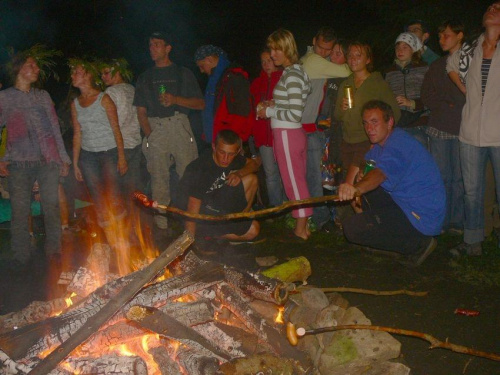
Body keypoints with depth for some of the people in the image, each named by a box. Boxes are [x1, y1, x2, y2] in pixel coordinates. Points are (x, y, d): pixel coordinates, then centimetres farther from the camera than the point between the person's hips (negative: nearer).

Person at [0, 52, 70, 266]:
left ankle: (54, 251, 11)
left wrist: (63, 157, 15)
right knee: (20, 210, -3)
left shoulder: (43, 96, 19)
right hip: (19, 162, -2)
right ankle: (21, 257, 8)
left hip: (48, 161, 2)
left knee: (52, 206, -1)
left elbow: (55, 128, 19)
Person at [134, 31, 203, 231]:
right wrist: (149, 134, -4)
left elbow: (200, 104, 7)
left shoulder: (183, 74, 13)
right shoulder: (145, 78, 18)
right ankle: (161, 215, 4)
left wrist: (176, 99, -9)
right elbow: (141, 111, 11)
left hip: (179, 126, -1)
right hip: (155, 128, 2)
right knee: (159, 175, -2)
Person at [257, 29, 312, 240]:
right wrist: (273, 106, 7)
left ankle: (300, 229, 9)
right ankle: (304, 226, 21)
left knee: (293, 183, -1)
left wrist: (270, 112, -11)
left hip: (287, 134, -9)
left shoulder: (292, 76, -16)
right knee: (299, 181, 13)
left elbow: (295, 114, -21)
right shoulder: (293, 72, 13)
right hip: (295, 133, 9)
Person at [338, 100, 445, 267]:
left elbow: (381, 173, -40)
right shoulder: (382, 143, 11)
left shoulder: (398, 144, -21)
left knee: (351, 228, -16)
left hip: (422, 217, -10)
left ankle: (419, 244, -6)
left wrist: (356, 188, -58)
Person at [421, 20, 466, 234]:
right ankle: (441, 222, 8)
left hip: (461, 128, -3)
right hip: (439, 128, 3)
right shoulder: (437, 66, 18)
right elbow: (425, 96, 12)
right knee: (441, 176, 2)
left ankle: (457, 222, 4)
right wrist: (446, 106, -4)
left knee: (459, 178, -3)